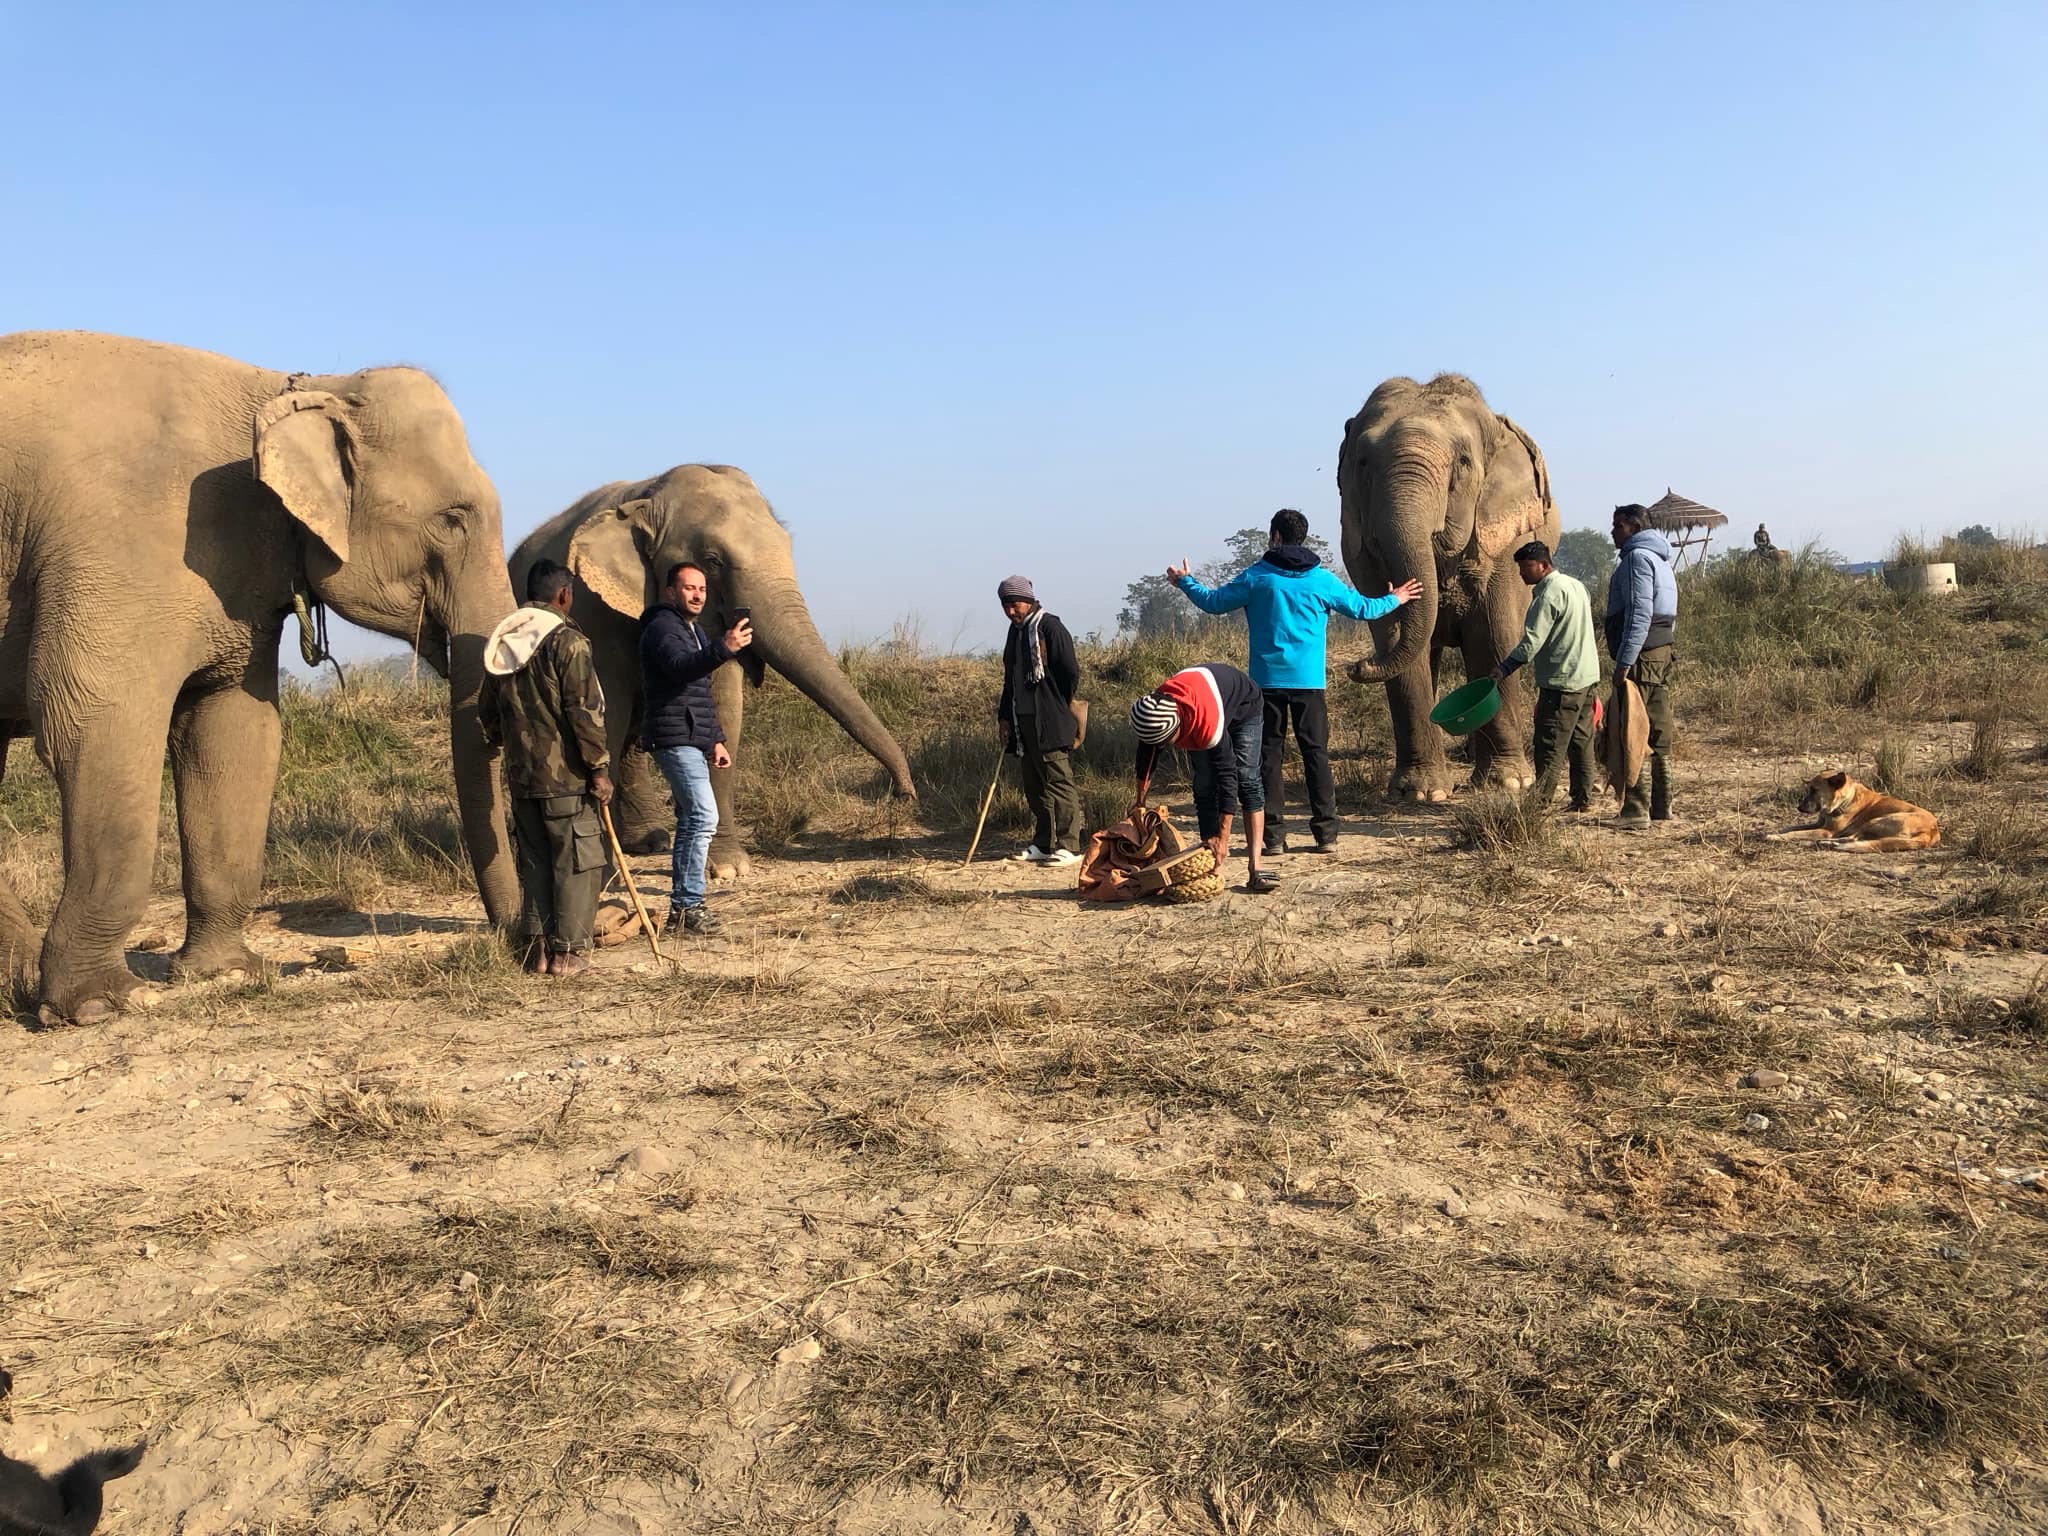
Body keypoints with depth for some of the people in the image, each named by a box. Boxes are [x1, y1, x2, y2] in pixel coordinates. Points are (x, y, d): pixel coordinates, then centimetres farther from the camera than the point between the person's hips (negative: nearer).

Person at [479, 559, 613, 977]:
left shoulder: (500, 643, 11)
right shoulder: (566, 641, -12)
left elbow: (487, 712, 18)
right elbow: (585, 711, -16)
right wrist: (599, 767, -11)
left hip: (521, 775, 7)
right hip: (564, 774, -7)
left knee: (534, 863, 13)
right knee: (577, 863, 1)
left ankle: (535, 947, 16)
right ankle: (567, 951, 2)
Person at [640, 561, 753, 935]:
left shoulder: (695, 630, 22)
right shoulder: (662, 627, -9)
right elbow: (680, 666, -32)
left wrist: (716, 739, 21)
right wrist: (723, 649, -46)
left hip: (693, 741, 10)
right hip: (674, 738, -10)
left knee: (690, 821, 11)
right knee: (703, 816, -17)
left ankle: (681, 908, 17)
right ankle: (688, 904, -13)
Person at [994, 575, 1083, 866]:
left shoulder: (1050, 627, -10)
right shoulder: (1016, 631, 16)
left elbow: (1071, 672, -12)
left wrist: (1059, 708, -2)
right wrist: (1004, 716, 17)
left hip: (1051, 724, -8)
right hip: (1023, 721, 8)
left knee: (1059, 782, -7)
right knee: (1034, 785, 11)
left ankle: (1069, 847, -4)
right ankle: (1043, 844, 19)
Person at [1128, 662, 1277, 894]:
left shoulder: (1208, 723, -47)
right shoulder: (1153, 713, -30)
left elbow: (1227, 774, -41)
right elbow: (1146, 755, -9)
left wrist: (1223, 837, -39)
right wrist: (1140, 802, 3)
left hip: (1243, 708, -5)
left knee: (1247, 780, -19)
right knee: (1204, 790, -9)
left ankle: (1255, 869, -25)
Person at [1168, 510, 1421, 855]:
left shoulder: (1255, 577, -1)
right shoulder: (1322, 579, 4)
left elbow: (1213, 602, 7)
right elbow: (1362, 608, 13)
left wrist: (1185, 581, 25)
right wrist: (1394, 599, 32)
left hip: (1267, 680, -1)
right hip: (1309, 681, 1)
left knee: (1269, 755, 4)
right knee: (1316, 753, 5)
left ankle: (1273, 835, 3)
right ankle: (1326, 833, 4)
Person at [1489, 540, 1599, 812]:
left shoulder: (1549, 594, -16)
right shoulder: (1575, 584, 14)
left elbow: (1533, 641, -21)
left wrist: (1505, 668, -18)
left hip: (1562, 680, -10)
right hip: (1588, 677, 10)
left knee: (1550, 745, -6)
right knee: (1581, 741, 12)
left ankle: (1540, 800, -4)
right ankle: (1583, 798, 16)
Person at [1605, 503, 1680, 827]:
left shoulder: (1637, 557, -9)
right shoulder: (1661, 560, 22)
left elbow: (1639, 614, -19)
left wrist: (1624, 662, -22)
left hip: (1641, 658, -10)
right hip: (1662, 654, 10)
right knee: (1657, 734, 12)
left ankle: (1637, 811, -10)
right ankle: (1661, 807, 18)